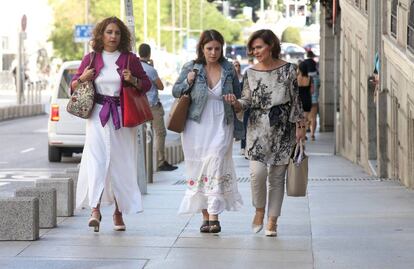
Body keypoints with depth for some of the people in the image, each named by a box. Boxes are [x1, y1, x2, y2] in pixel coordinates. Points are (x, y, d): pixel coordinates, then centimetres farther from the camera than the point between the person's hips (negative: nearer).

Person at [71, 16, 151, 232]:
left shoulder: (130, 59, 6)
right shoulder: (91, 58, 7)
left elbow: (147, 85, 12)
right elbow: (74, 86, 15)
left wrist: (133, 80, -8)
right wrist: (82, 78, -7)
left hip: (122, 117, 1)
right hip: (98, 116, 0)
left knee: (120, 164, 4)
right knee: (96, 160, -14)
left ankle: (119, 212, 16)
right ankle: (95, 210, -21)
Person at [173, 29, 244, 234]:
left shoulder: (229, 70, 5)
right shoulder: (191, 68, 2)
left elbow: (238, 98, 14)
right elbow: (175, 91, 10)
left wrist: (238, 128, 12)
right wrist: (187, 82, -10)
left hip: (221, 126, -1)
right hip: (196, 127, 1)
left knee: (215, 162, -16)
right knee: (198, 168, 3)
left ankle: (214, 216, -19)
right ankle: (205, 216, 14)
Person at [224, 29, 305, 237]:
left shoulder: (288, 69, 1)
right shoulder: (251, 73, 5)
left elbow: (295, 100, 4)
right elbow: (247, 101, 6)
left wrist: (300, 126, 1)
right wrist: (235, 103, -16)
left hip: (282, 128, 0)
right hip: (258, 128, 1)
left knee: (277, 176, 3)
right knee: (257, 171, -16)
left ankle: (272, 221, 12)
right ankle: (259, 210, 10)